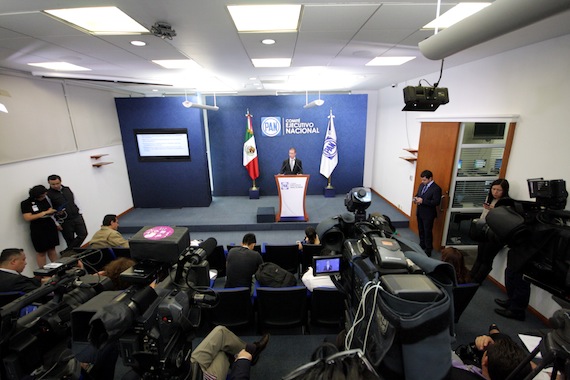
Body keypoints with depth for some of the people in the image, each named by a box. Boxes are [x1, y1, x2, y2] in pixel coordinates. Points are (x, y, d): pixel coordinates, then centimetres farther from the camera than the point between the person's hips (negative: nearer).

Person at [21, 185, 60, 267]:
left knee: (52, 249, 11)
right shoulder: (26, 204, -8)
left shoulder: (45, 199, 3)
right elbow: (27, 218, -17)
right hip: (38, 230, -4)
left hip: (51, 227, 4)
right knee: (41, 252, 5)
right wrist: (45, 213, -20)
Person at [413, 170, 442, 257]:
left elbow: (436, 202, -24)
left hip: (428, 214, -7)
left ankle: (428, 250, 18)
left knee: (428, 232, 4)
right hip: (420, 212, 7)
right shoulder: (421, 185, 6)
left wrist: (422, 201, -27)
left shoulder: (436, 188, -18)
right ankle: (422, 245, 37)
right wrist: (416, 198, -7)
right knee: (421, 230, 20)